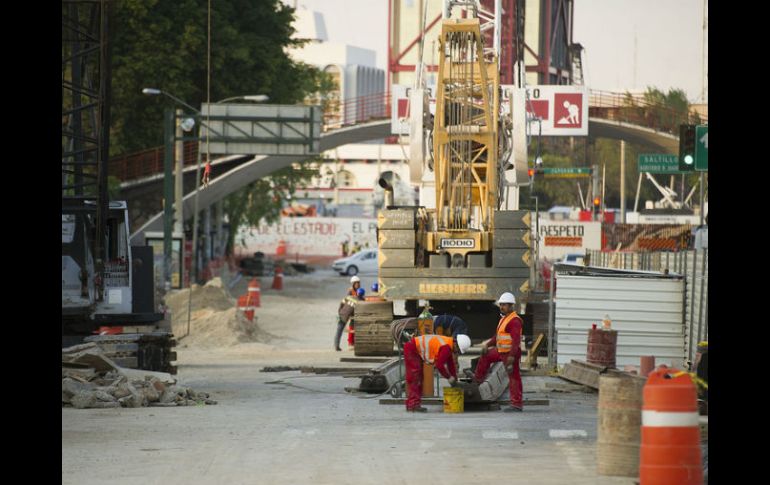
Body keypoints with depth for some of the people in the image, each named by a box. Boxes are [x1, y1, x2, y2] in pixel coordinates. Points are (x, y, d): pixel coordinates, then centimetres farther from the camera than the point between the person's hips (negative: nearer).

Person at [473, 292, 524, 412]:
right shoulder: (504, 318, 14)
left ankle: (517, 404, -6)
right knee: (486, 355, 25)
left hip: (510, 353, -10)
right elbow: (498, 336, 23)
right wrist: (488, 345, 11)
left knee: (513, 377, -8)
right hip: (502, 352, 10)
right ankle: (478, 378, 40)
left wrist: (511, 356, -32)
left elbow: (516, 340, -27)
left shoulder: (514, 321, -20)